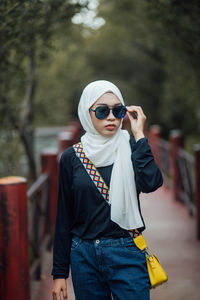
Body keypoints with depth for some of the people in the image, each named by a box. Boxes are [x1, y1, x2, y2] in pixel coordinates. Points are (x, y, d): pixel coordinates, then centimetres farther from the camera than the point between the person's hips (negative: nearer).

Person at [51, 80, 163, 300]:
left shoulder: (130, 149, 0)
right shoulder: (71, 157, 3)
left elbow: (151, 183, -21)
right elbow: (64, 218, 5)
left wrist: (139, 135, -14)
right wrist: (59, 272, 5)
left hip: (126, 255, -1)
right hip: (83, 256, 2)